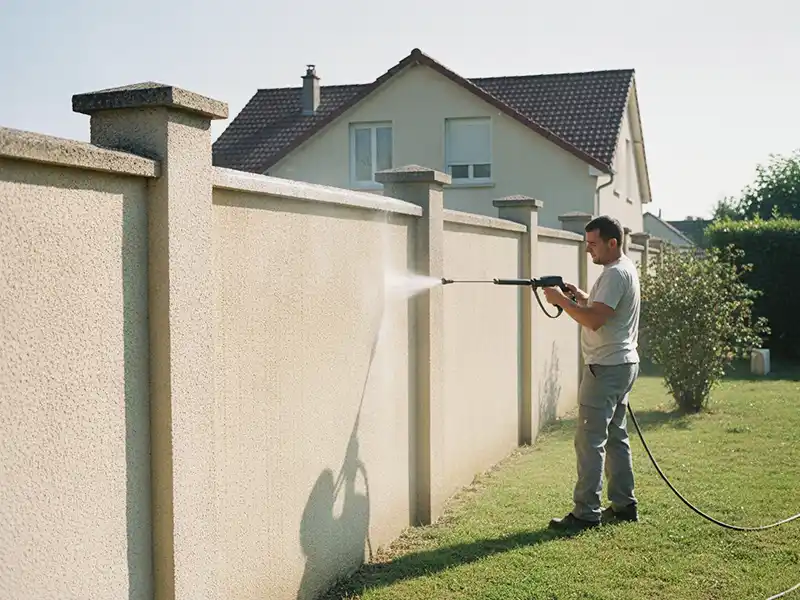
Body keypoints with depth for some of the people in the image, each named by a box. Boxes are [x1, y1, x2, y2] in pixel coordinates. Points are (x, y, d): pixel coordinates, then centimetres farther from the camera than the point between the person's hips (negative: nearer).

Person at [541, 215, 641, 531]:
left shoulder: (615, 274, -18)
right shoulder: (625, 268, 16)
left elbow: (594, 320, -25)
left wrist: (561, 300, -16)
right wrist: (581, 297, 7)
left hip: (607, 369, -11)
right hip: (622, 364, 11)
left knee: (589, 441, -7)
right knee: (616, 437, 16)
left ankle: (586, 513, -4)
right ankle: (624, 505, 22)